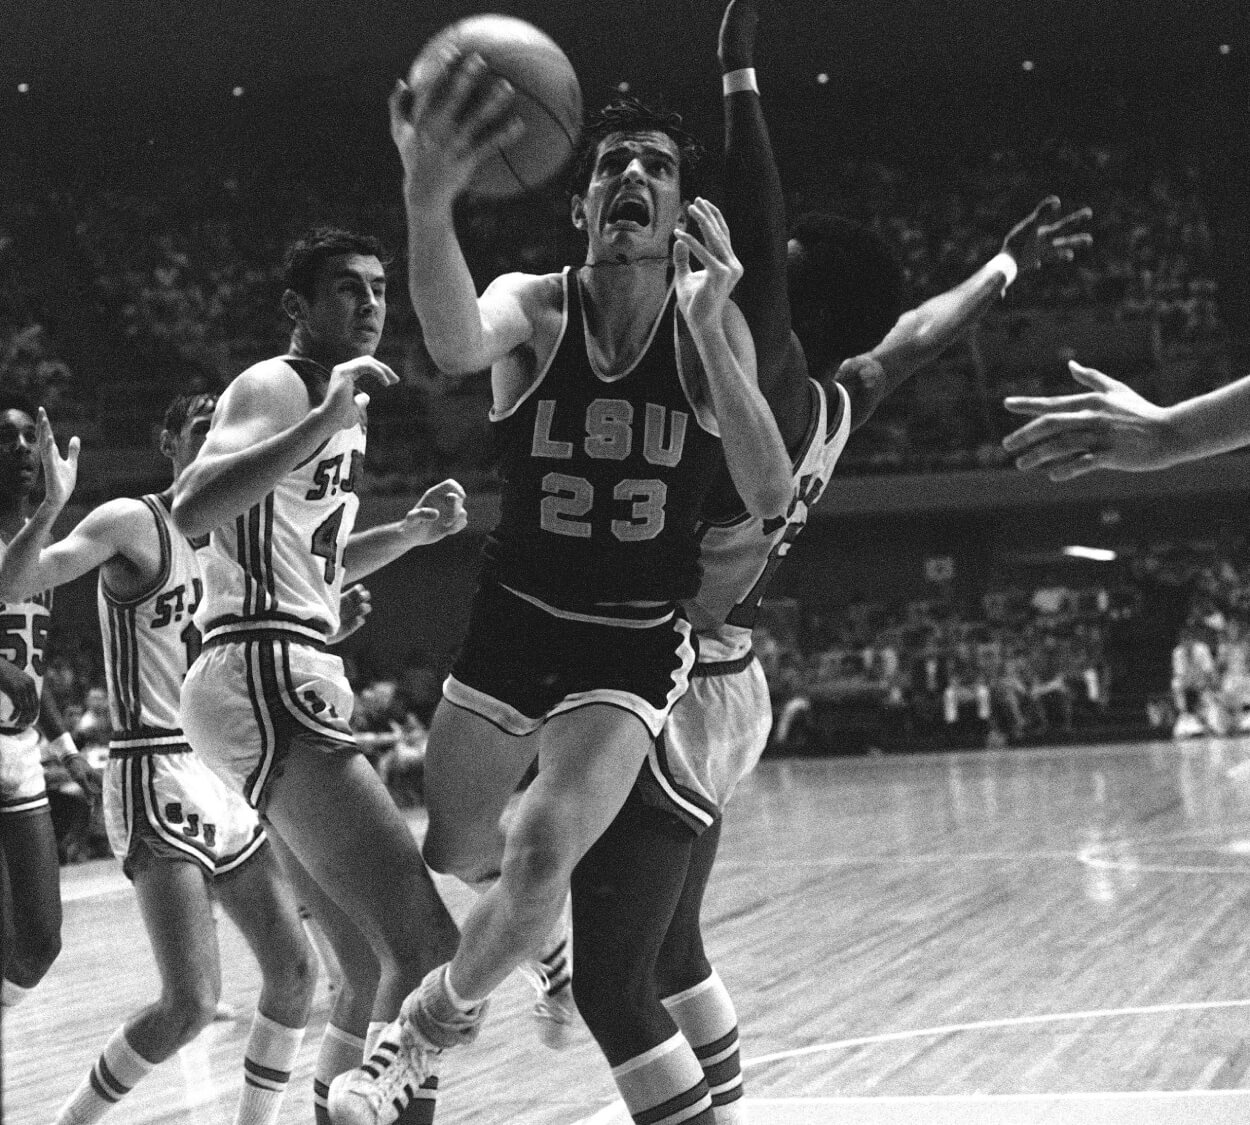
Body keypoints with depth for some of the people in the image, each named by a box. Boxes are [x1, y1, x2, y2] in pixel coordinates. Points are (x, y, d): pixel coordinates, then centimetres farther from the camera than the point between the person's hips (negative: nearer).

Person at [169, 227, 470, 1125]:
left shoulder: (341, 406, 22)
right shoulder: (274, 389, -7)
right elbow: (192, 511, -27)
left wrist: (412, 531, 19)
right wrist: (325, 422, -31)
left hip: (300, 683, 10)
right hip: (264, 679, -10)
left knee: (381, 967, 13)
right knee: (427, 951, -19)